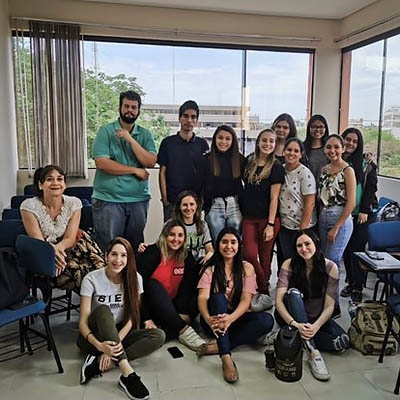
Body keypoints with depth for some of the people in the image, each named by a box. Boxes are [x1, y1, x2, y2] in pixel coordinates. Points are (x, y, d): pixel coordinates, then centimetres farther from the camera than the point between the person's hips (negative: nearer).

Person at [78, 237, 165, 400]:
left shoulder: (134, 279, -7)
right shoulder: (91, 279, -13)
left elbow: (131, 319, -8)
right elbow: (83, 322, -17)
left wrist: (115, 344, -24)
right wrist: (99, 345, -36)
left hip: (120, 335, 3)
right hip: (95, 337, -2)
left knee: (159, 336, -23)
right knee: (103, 310, -34)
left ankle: (98, 363, -29)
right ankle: (127, 373, -40)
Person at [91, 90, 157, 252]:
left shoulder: (145, 135, 9)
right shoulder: (106, 131, 0)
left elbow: (151, 162, -4)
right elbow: (102, 163, -11)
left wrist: (131, 140, -12)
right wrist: (135, 170, -8)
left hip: (138, 199, 3)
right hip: (108, 198, -3)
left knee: (136, 248, 12)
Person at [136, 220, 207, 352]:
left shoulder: (187, 258, -1)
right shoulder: (152, 253, -13)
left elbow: (188, 289, -9)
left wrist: (182, 317, -24)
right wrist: (147, 319, -24)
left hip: (173, 306, 3)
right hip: (150, 306, -3)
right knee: (154, 285, -31)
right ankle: (184, 330, -35)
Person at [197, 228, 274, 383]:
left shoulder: (247, 268, 2)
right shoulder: (210, 269, 0)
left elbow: (246, 300, -11)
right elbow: (202, 298, -14)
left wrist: (231, 318, -33)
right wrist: (208, 319, -38)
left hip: (236, 318, 1)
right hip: (216, 319, -1)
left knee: (267, 320, -26)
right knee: (218, 297, -32)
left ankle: (218, 346, -28)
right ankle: (226, 358, -42)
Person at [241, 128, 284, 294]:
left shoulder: (276, 167, -4)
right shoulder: (248, 162, 7)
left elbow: (274, 198, -9)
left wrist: (270, 224, -13)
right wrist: (241, 212, 9)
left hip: (267, 219, -3)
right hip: (249, 218, 4)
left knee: (264, 257, 7)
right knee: (249, 255, -4)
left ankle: (263, 291, 25)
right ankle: (264, 290, 14)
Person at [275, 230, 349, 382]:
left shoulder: (330, 267, -12)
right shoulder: (289, 265, -13)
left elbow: (329, 306, -14)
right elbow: (279, 300, -21)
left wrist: (315, 327, -31)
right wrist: (294, 324, -36)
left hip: (316, 318, 1)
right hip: (291, 317, -1)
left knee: (343, 341, -23)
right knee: (294, 293, -34)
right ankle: (313, 352, -36)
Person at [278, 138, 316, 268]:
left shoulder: (304, 173, -12)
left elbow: (310, 203, -14)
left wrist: (303, 229, -16)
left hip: (300, 227, -5)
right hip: (282, 225, 5)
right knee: (282, 260, 14)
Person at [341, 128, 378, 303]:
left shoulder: (365, 165, -1)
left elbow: (371, 188, -3)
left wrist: (365, 211, -10)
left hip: (360, 214, -3)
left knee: (357, 250, -2)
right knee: (346, 250, 8)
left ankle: (358, 288, 8)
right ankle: (350, 283, 23)